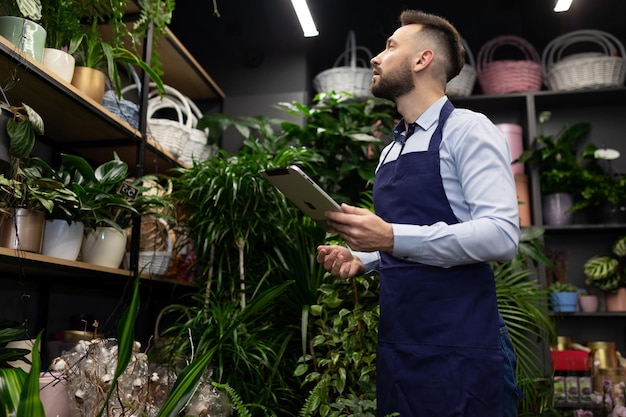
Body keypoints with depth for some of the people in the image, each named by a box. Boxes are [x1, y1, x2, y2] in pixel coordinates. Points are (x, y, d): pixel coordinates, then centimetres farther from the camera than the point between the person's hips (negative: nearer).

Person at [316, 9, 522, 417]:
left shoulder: (469, 130, -8)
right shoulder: (390, 152, 15)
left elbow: (502, 235, -19)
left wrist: (392, 237, -26)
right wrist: (362, 259, 3)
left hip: (459, 348, -7)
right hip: (396, 345, 7)